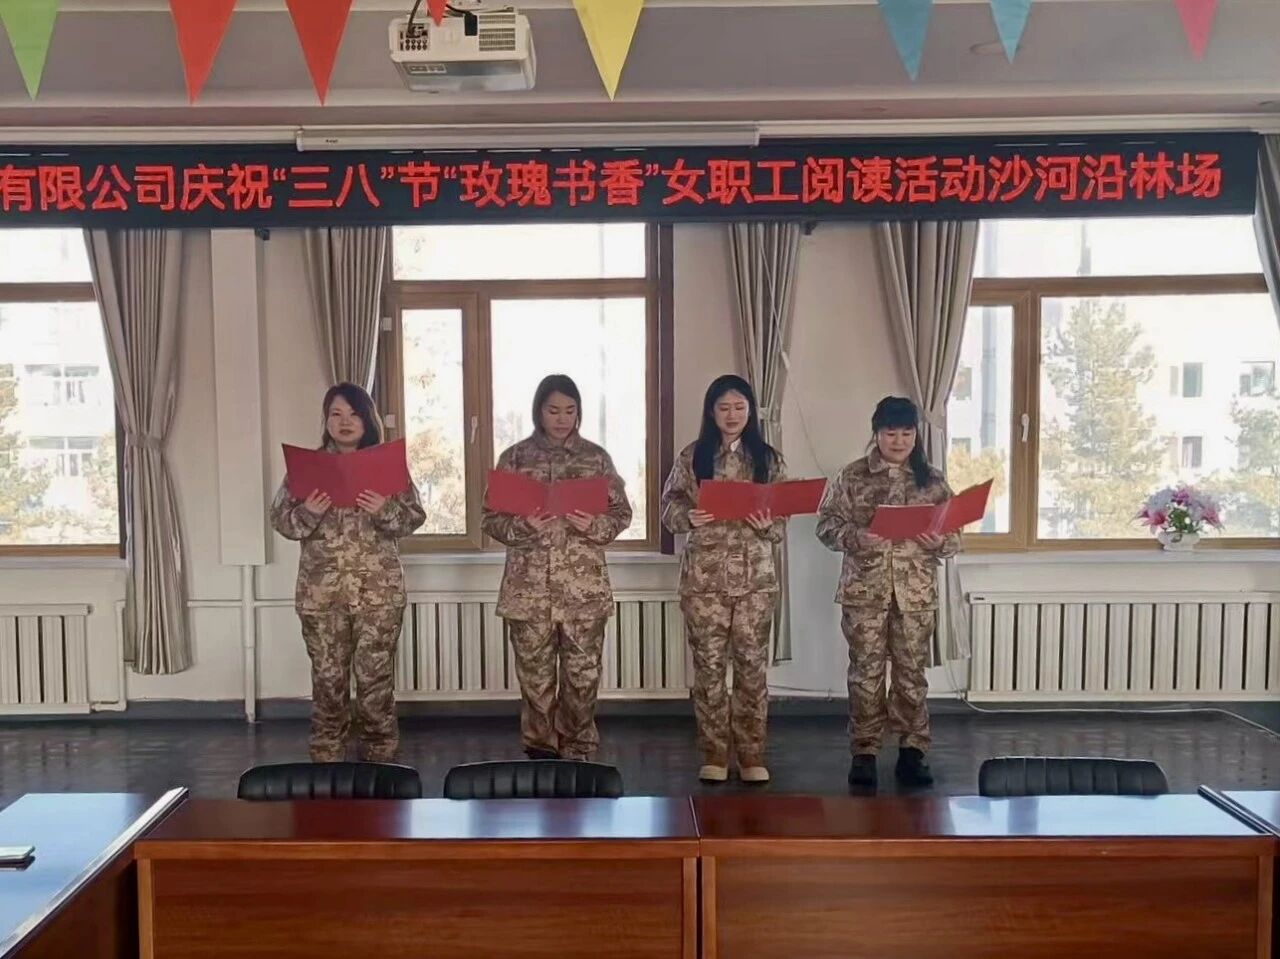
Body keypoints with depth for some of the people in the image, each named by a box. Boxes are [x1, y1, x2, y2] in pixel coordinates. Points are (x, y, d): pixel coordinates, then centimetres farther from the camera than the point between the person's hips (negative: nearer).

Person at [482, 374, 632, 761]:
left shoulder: (596, 457, 5)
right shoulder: (515, 457, 3)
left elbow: (622, 512, 6)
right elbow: (490, 519, 2)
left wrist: (594, 525, -14)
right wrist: (522, 526, -17)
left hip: (584, 586, 0)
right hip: (529, 586, 0)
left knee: (583, 674, 4)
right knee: (535, 675, 5)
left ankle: (578, 755, 18)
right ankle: (541, 754, 19)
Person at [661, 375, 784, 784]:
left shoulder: (767, 459, 5)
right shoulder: (691, 457, 3)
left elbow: (782, 521, 5)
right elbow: (669, 506, 3)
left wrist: (767, 525, -16)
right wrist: (689, 518, -17)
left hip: (756, 576, 1)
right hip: (705, 575, -1)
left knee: (752, 663, 4)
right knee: (708, 664, 3)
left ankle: (752, 754, 15)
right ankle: (714, 754, 15)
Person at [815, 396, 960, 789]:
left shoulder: (933, 480, 6)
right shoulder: (852, 476, 1)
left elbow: (954, 536, 8)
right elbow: (826, 524, -1)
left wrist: (939, 543, -15)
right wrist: (855, 537, -19)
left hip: (916, 591, 2)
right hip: (865, 589, -1)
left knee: (912, 671, 6)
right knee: (865, 671, 3)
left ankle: (912, 752, 16)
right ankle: (864, 752, 13)